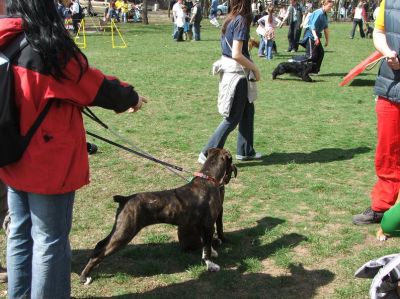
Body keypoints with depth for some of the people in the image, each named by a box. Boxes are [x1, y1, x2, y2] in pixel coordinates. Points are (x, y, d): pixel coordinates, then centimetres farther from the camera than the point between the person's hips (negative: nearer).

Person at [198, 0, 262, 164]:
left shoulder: (230, 19, 8)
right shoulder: (241, 21, -18)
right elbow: (237, 55, -23)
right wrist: (255, 68, -12)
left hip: (230, 70, 9)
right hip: (237, 72, -9)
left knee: (248, 111, 19)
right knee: (232, 118, 0)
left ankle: (245, 151, 28)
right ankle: (208, 154, 3)